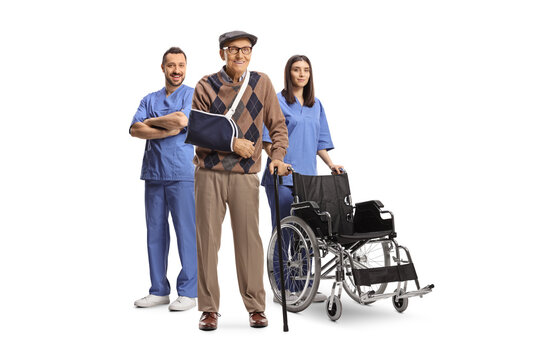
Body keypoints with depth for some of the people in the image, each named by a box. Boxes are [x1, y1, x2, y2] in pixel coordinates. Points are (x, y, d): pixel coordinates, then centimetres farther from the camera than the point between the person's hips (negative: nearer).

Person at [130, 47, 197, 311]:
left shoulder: (193, 95, 4)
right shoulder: (150, 99, 17)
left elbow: (182, 121, -15)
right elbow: (135, 130, 2)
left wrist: (151, 121, 1)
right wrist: (167, 129, -11)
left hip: (183, 173, -5)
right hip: (153, 173, 5)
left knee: (186, 232, -4)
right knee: (155, 232, 7)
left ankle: (188, 292, 3)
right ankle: (159, 290, 16)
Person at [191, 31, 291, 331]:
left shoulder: (261, 83, 7)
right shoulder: (206, 86, 2)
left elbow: (277, 124, 8)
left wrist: (278, 155, -6)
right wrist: (231, 142, -13)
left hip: (245, 174, 1)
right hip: (209, 173, 0)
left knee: (249, 239, 1)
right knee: (208, 239, 2)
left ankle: (256, 307, 14)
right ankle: (210, 308, 12)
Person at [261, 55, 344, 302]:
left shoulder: (316, 105, 17)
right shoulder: (277, 102, -1)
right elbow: (268, 140, -7)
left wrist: (330, 164, 7)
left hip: (308, 177, 6)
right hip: (282, 178, -5)